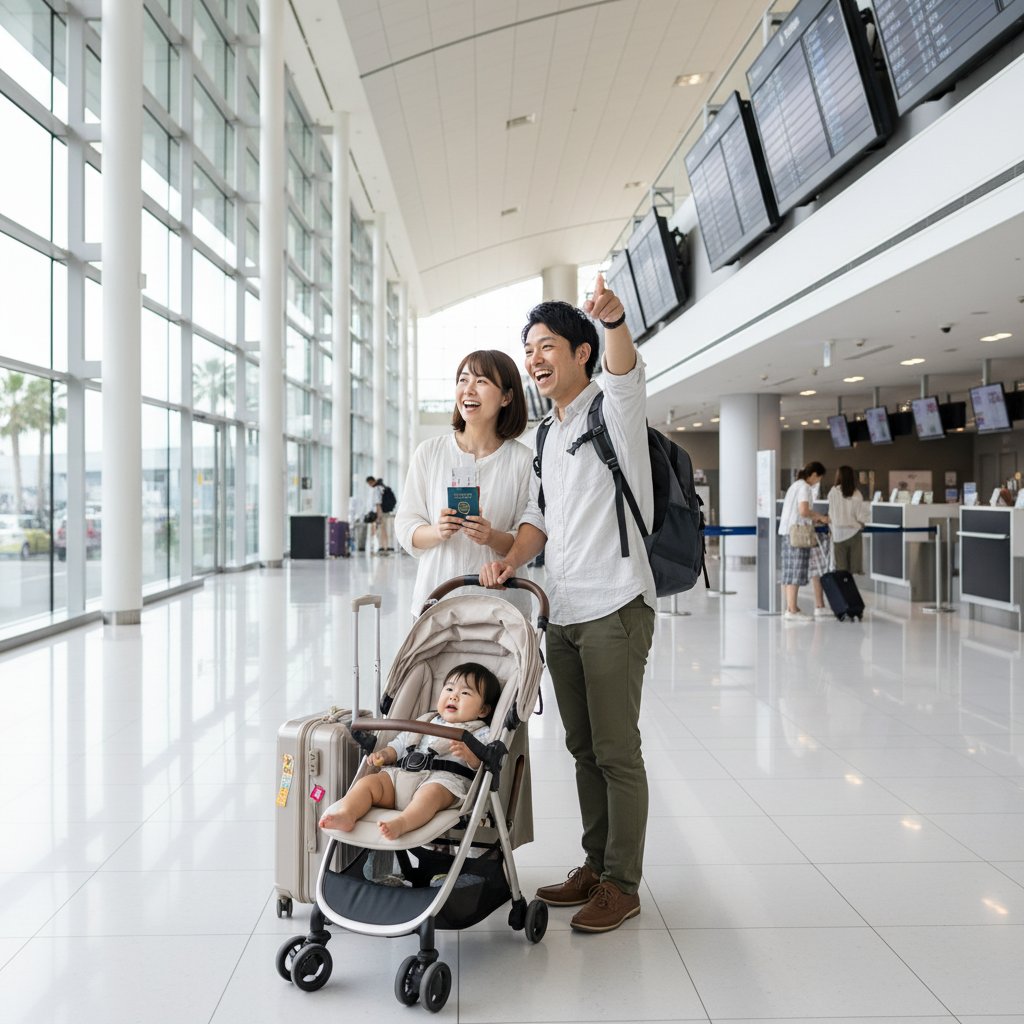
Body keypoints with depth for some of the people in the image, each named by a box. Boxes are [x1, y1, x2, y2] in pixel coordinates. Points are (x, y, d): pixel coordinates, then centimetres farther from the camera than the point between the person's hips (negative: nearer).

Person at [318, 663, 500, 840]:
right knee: (368, 782, -15)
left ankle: (401, 823, -63)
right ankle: (346, 814, -36)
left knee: (430, 793, -40)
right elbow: (400, 744, 34)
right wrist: (384, 754, 13)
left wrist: (468, 754, -23)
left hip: (443, 780, -6)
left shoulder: (479, 733, 15)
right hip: (401, 774, 6)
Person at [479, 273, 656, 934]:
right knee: (584, 748, 15)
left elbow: (627, 370, -28)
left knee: (616, 751, -2)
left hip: (614, 609, -8)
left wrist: (614, 320, -49)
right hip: (563, 613, 8)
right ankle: (595, 866, 27)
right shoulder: (549, 435, 18)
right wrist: (512, 559, 0)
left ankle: (622, 884, 11)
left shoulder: (613, 410, -5)